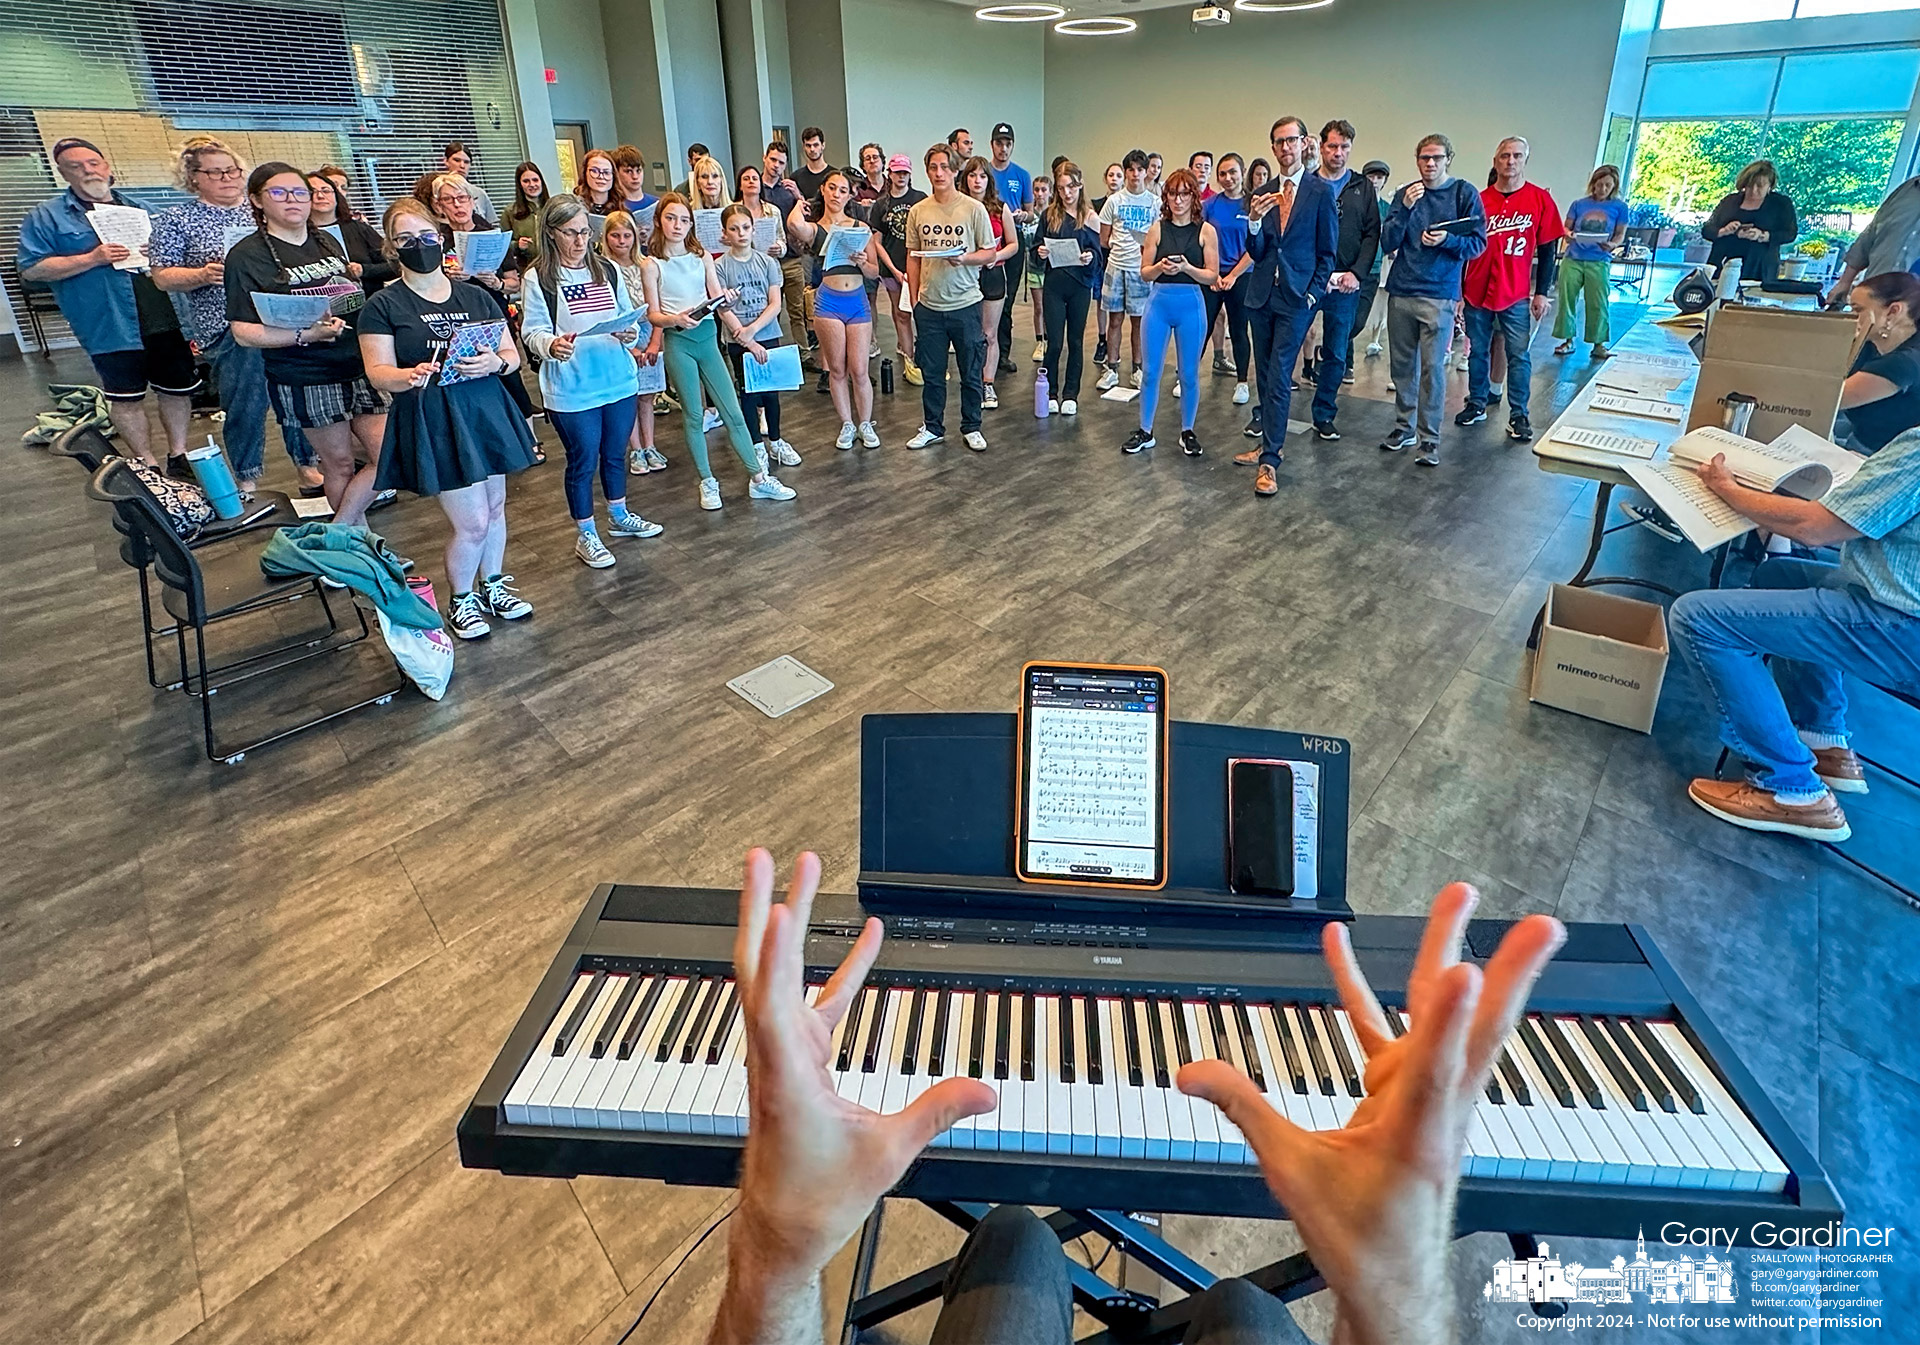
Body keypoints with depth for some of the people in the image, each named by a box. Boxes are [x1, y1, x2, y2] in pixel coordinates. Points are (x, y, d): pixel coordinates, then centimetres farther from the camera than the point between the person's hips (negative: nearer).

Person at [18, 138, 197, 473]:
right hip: (111, 328, -3)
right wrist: (92, 259, -14)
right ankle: (149, 467, 12)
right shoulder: (46, 217, 4)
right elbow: (31, 269, -4)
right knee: (127, 398, 3)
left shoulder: (136, 210, 17)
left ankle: (178, 458, 22)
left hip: (164, 321, 4)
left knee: (177, 389, 8)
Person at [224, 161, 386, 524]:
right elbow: (243, 331, -12)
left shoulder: (327, 242, 13)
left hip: (360, 368, 5)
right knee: (339, 464, 3)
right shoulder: (247, 255, -5)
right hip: (306, 380, -5)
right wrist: (305, 335, -25)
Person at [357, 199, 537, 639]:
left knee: (495, 507, 12)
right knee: (472, 522, -6)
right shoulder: (383, 306, -1)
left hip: (487, 410, 5)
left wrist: (494, 362, -15)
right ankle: (459, 599, 18)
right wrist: (411, 376, -27)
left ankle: (493, 585, 33)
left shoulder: (476, 297, 10)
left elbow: (512, 354, 8)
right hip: (430, 421, -4)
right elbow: (378, 372, -6)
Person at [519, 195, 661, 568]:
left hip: (619, 380, 4)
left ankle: (620, 517, 39)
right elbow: (532, 332, -8)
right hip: (570, 390, -4)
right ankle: (586, 535, 20)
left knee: (616, 454, 18)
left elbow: (630, 316, 11)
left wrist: (630, 334, -12)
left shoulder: (609, 271, 7)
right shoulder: (538, 280, -6)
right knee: (583, 462, 5)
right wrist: (552, 345, -30)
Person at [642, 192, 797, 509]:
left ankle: (759, 478, 10)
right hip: (678, 343, -3)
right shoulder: (653, 265, -1)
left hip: (707, 338, 3)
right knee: (693, 416, 3)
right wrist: (675, 318, -23)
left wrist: (738, 328, -9)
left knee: (733, 412, 4)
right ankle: (707, 483, 15)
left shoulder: (702, 256, 8)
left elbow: (719, 299, 5)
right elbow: (652, 314, -2)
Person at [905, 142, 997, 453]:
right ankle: (932, 427, 24)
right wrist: (914, 300, 7)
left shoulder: (974, 209, -4)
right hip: (929, 306, 2)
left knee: (971, 373, 7)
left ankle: (971, 428, 21)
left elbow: (990, 252, 0)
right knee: (931, 374, 11)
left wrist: (964, 258, -19)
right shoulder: (918, 211, 4)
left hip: (965, 305, -2)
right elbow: (912, 257, 10)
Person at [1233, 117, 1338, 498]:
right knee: (1265, 376, 12)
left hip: (1297, 298, -5)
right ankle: (1271, 443, 25)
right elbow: (1256, 253, 3)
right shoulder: (1262, 194, 8)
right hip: (1261, 295, 5)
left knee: (1279, 378, -9)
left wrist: (1313, 295, -8)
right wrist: (1254, 221, -15)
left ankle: (1269, 461, -8)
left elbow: (1327, 251, -1)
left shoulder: (1321, 191, -3)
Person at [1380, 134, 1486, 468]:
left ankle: (1430, 438, 0)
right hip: (1400, 292, 3)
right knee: (1402, 364, 10)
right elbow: (1388, 243, 1)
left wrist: (1447, 240, -19)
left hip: (1439, 294, -3)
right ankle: (1404, 428, 22)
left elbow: (1478, 243, -1)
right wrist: (1405, 208, -12)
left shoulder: (1464, 193, 1)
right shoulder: (1405, 194, 7)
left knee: (1432, 367, -6)